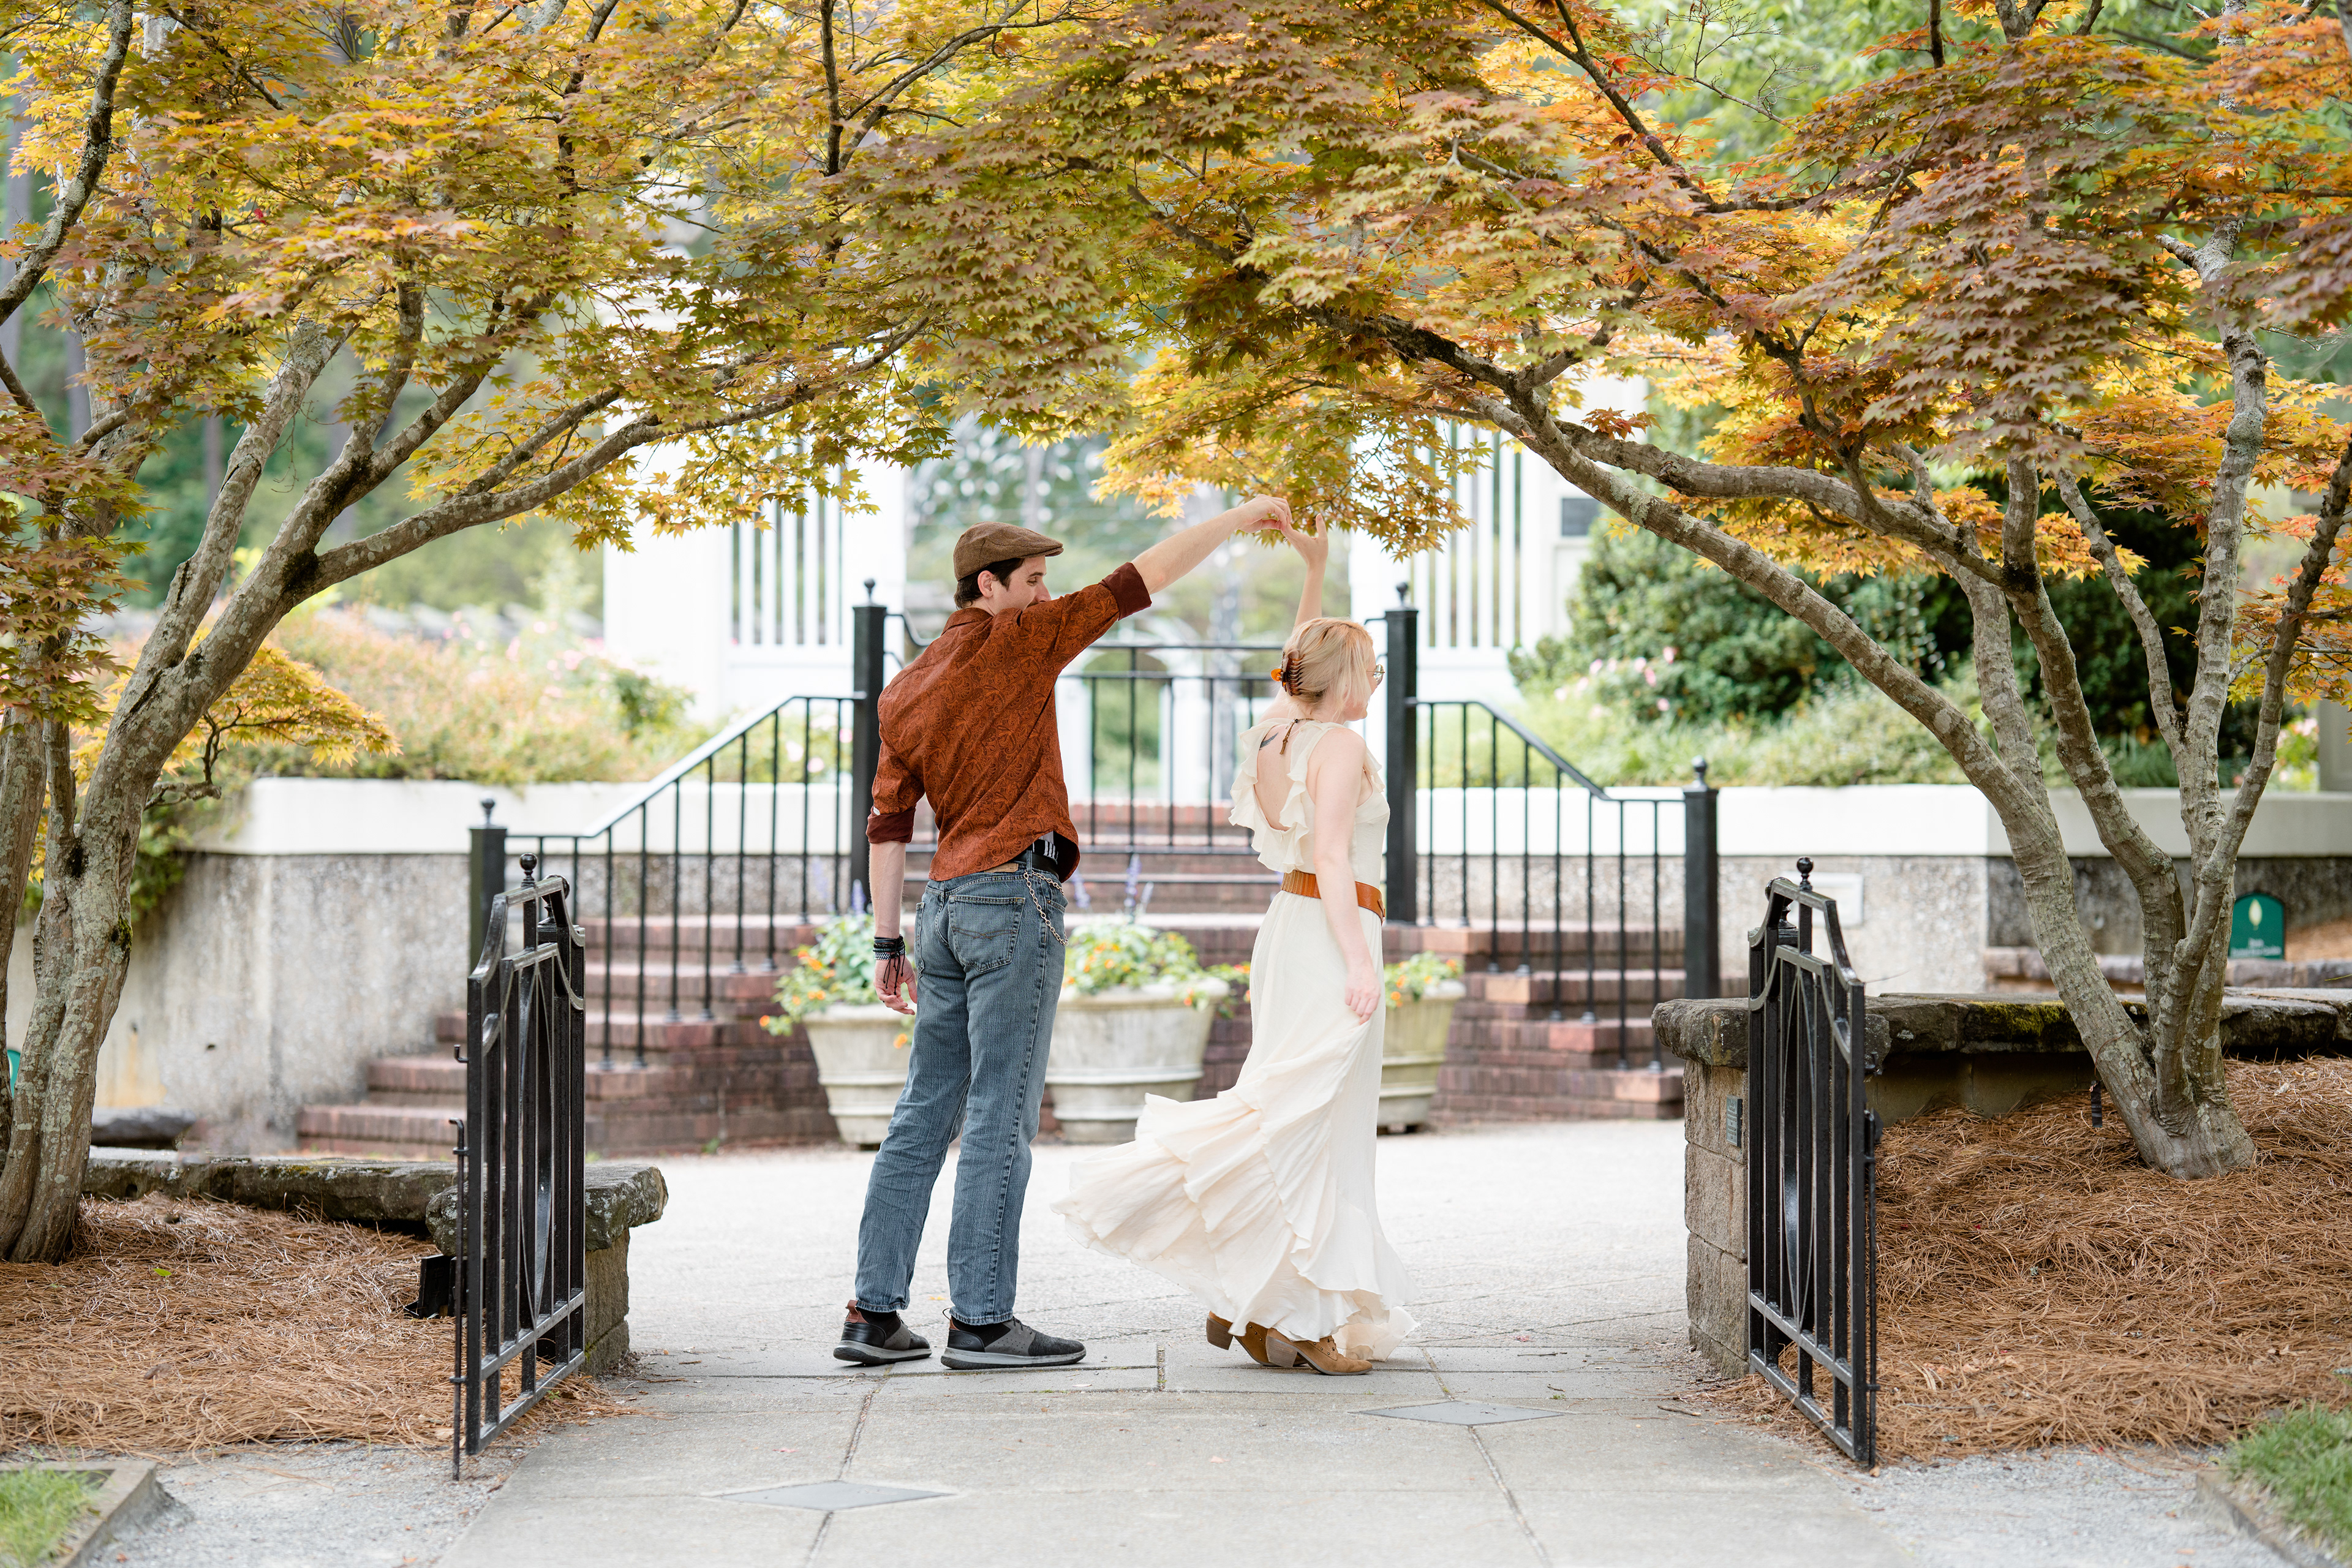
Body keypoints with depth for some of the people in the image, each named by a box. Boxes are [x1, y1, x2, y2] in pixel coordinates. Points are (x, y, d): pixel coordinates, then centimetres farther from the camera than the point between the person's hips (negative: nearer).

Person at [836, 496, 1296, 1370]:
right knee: (1001, 1118, -6)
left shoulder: (906, 691, 15)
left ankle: (874, 1315, 9)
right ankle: (981, 1321, -5)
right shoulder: (1013, 640, -5)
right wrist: (1240, 517, 5)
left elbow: (888, 824, 14)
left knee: (925, 1116, 9)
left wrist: (888, 944, 17)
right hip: (1013, 900, -8)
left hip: (946, 907, 8)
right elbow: (1143, 580, -4)